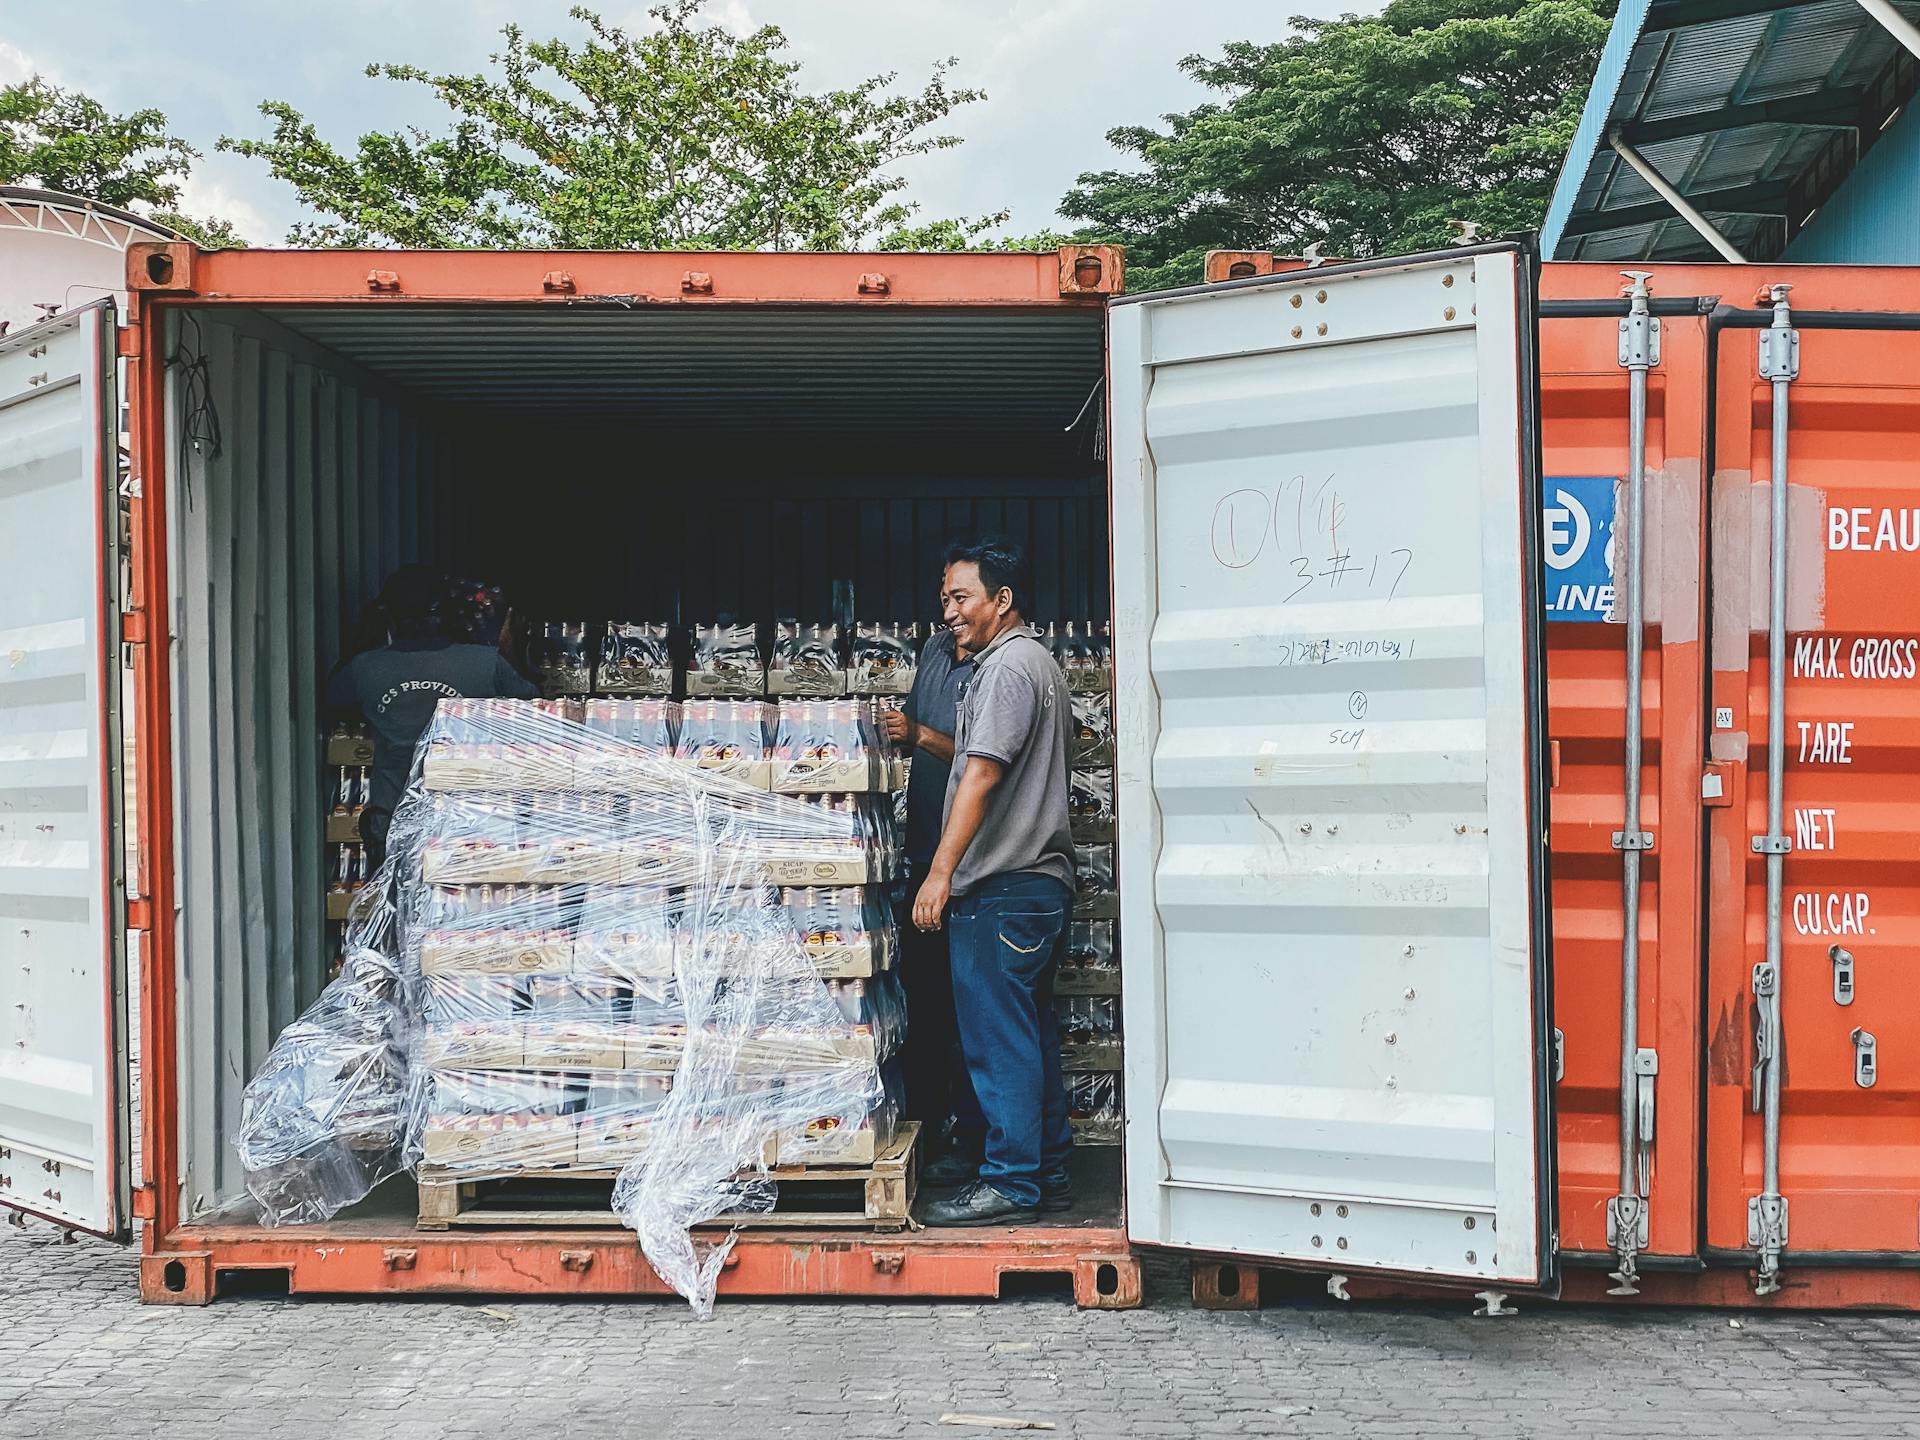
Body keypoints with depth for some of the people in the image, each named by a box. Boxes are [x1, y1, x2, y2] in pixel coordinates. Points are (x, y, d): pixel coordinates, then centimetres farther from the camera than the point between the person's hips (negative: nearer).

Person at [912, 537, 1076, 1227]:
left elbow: (982, 775, -21)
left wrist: (941, 871, -23)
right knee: (1032, 1032, 14)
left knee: (998, 1037, -6)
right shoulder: (1038, 663, 21)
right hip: (1038, 879, 11)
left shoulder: (1008, 667, -13)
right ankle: (1048, 1172, 21)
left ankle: (1011, 1183, -1)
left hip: (1001, 887, -11)